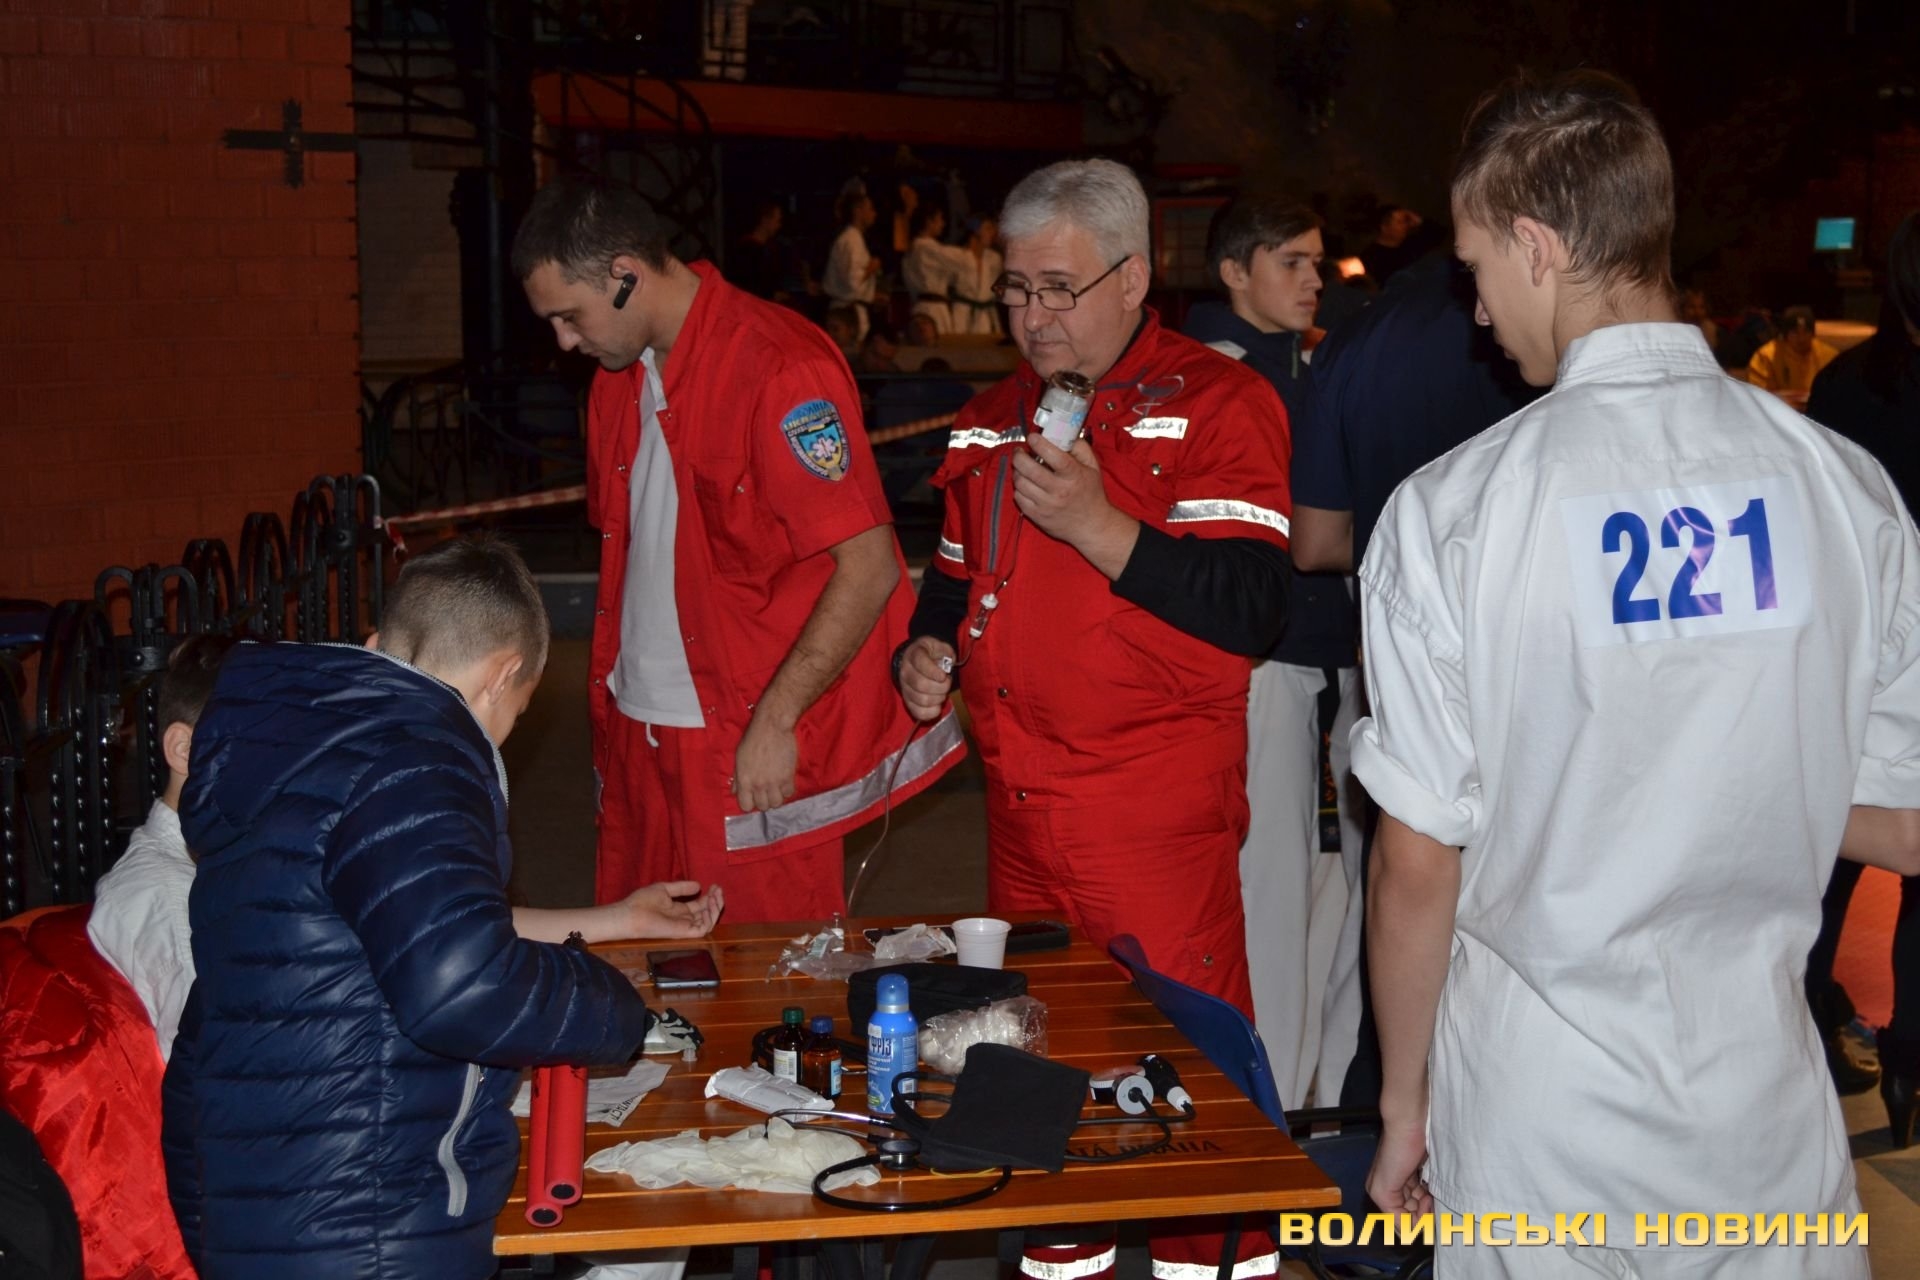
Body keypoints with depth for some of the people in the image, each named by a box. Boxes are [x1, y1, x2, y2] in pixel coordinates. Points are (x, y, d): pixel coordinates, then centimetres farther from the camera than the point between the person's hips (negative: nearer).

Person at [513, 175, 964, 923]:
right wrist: (613, 685, 9)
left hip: (756, 748, -7)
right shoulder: (619, 375, 11)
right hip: (638, 734, 8)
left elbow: (869, 568, -18)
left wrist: (773, 722, -19)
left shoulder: (778, 370, -15)